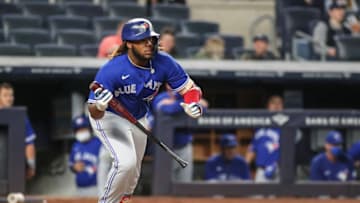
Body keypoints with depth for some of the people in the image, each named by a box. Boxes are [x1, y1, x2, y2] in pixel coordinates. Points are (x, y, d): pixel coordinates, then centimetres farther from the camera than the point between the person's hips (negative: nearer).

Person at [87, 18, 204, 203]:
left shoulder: (164, 63, -22)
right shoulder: (111, 70, -34)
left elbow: (190, 88, -11)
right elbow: (94, 114, -32)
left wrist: (193, 105, -34)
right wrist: (100, 106, -56)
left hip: (138, 119, 6)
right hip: (109, 118, -6)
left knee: (132, 174, 18)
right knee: (126, 162, -26)